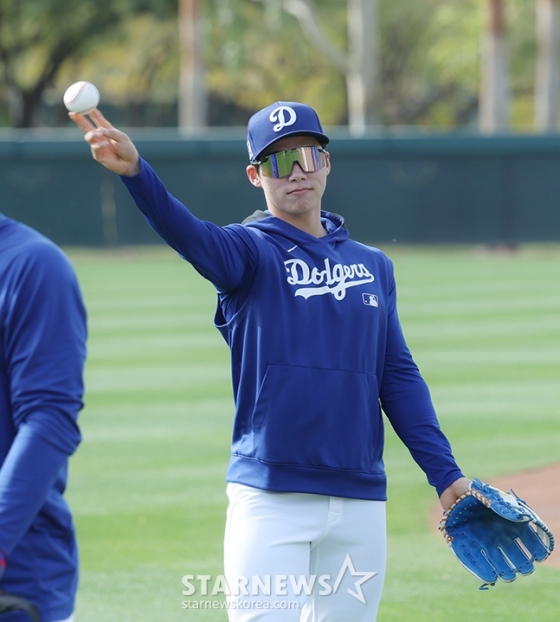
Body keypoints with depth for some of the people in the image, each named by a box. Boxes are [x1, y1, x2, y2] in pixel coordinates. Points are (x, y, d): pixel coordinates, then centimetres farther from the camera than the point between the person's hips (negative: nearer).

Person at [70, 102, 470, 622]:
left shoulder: (373, 266, 14)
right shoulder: (250, 252, 0)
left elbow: (399, 377, 14)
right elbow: (190, 236, -21)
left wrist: (446, 476, 6)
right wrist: (134, 171, -41)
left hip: (360, 502, 4)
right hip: (270, 501, -4)